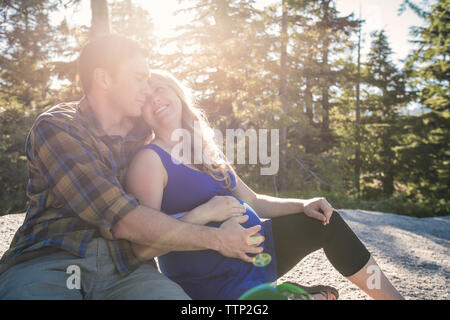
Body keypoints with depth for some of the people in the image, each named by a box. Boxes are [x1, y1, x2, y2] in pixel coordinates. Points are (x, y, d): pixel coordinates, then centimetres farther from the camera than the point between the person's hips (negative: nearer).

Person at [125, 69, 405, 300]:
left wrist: (302, 205, 1)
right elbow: (143, 246, -22)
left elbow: (252, 201, 14)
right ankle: (319, 296, 18)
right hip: (215, 281, -8)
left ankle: (393, 297, 16)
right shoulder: (150, 160, -14)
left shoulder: (207, 149, 10)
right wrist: (202, 214, -27)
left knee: (327, 223, 4)